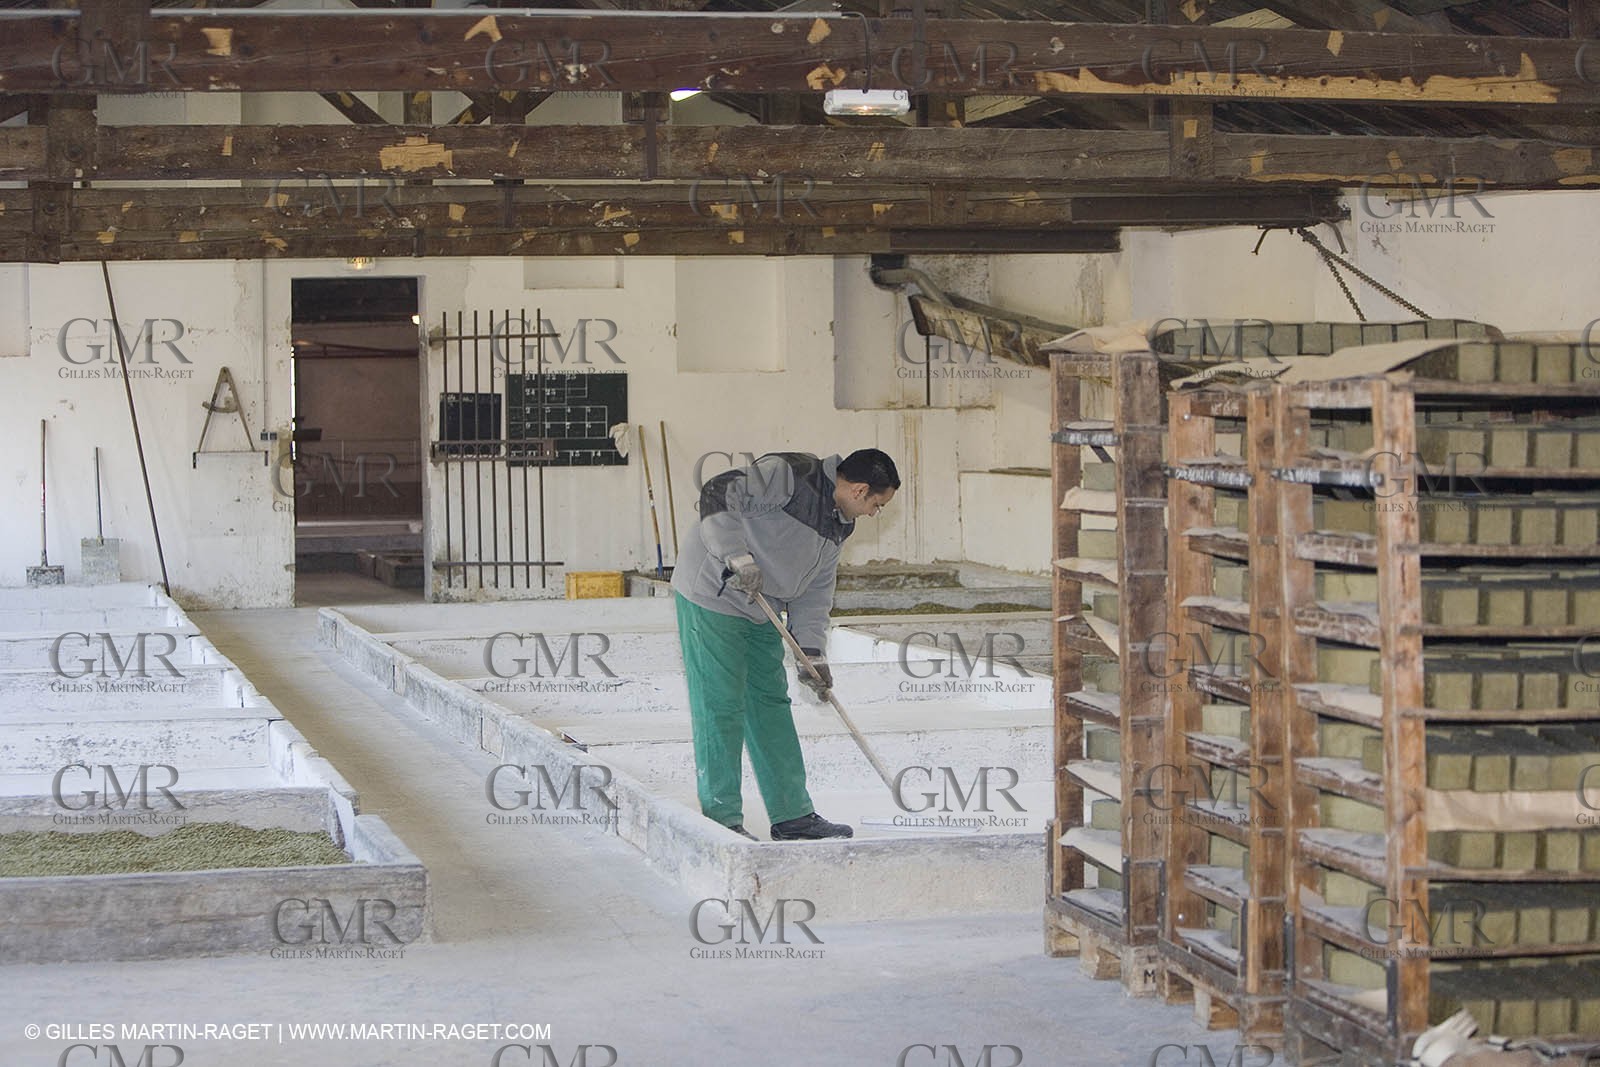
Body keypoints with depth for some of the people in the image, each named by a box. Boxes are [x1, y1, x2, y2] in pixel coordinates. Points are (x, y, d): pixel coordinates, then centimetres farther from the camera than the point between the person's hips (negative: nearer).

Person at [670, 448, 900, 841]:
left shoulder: (837, 526, 10)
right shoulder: (788, 475, -18)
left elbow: (815, 590, 13)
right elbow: (718, 495, -25)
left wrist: (811, 652, 4)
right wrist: (737, 557, -31)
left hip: (760, 614, 10)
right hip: (711, 596, -10)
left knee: (771, 704, 12)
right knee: (720, 707, -8)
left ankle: (793, 815, 19)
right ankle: (721, 819, -1)